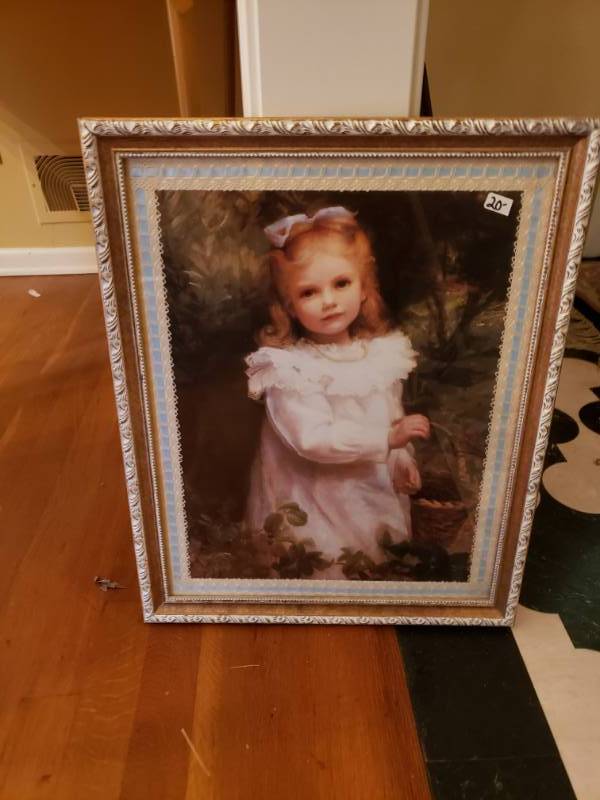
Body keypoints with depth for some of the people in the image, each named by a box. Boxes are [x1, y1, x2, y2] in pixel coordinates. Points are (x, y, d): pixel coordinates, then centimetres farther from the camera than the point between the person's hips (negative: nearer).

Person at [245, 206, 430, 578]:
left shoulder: (383, 351, -3)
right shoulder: (289, 368, -21)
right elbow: (313, 440, -28)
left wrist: (402, 459, -4)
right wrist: (388, 437, -29)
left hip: (378, 491, 6)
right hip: (316, 501, -5)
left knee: (387, 568, 20)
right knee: (325, 569, 7)